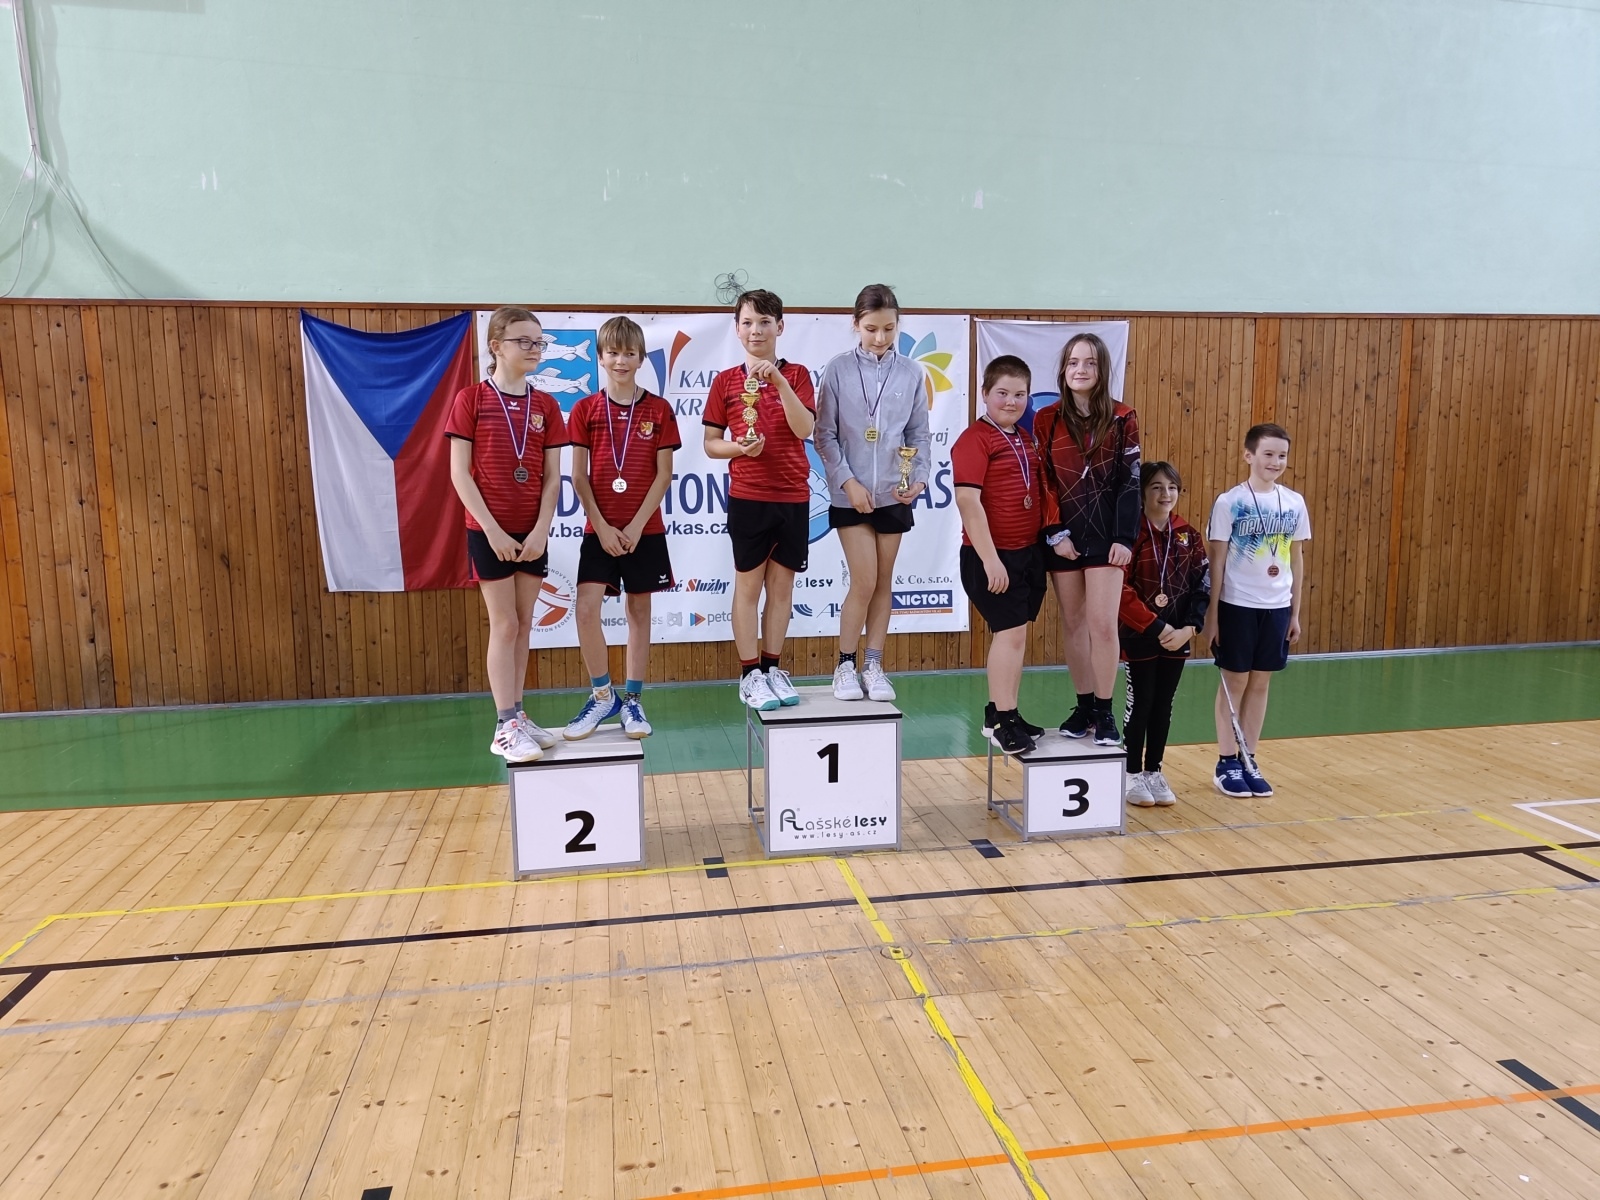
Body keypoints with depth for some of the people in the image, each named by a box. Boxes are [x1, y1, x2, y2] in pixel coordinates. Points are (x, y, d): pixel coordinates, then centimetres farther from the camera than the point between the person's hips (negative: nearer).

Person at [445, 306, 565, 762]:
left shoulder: (545, 406, 5)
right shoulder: (472, 398, -5)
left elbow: (552, 476, 4)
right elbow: (460, 473, -8)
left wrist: (541, 530, -8)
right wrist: (492, 529, -14)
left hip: (532, 532, 4)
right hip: (490, 531, -4)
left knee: (523, 625, 10)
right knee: (504, 626, -2)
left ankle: (516, 716, 20)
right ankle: (505, 726, 5)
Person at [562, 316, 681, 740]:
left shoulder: (658, 410, 1)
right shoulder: (585, 409, 2)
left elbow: (663, 474, -2)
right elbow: (579, 476, 0)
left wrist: (637, 525, -11)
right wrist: (602, 525, -10)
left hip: (645, 529, 0)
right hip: (599, 528, 0)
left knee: (639, 609, 6)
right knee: (586, 609, -10)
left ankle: (632, 698, 16)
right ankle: (602, 695, 7)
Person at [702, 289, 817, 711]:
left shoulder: (796, 374, 4)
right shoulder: (725, 381, 3)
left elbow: (805, 429, -11)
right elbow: (710, 443, 4)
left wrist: (780, 382, -20)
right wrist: (739, 447, -16)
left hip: (793, 496, 1)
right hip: (747, 497, -1)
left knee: (781, 586, 7)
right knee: (748, 586, 2)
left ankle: (773, 669, 18)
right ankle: (750, 675, 10)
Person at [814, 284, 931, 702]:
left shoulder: (911, 373, 2)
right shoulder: (838, 370, -3)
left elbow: (920, 435, 6)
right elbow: (824, 435, -3)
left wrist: (919, 476, -10)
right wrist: (848, 481, -11)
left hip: (893, 493, 3)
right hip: (851, 493, -2)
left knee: (884, 581, 8)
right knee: (864, 581, -6)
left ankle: (874, 666, 19)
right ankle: (845, 666, 10)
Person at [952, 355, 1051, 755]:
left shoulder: (1026, 440, 13)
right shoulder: (975, 439, -11)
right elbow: (968, 501, -19)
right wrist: (989, 559, -21)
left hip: (1029, 553, 8)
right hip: (993, 556, -8)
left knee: (1014, 635, 12)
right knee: (1011, 632, -8)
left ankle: (1002, 714, 23)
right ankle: (1002, 721, 4)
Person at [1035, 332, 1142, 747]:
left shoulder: (1122, 418, 1)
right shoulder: (1046, 420, 2)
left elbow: (1130, 482, -2)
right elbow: (1041, 482, 1)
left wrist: (1125, 537, -9)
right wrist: (1054, 533, -9)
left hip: (1105, 532, -1)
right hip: (1063, 534, 2)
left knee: (1103, 623, -5)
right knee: (1073, 623, 8)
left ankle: (1104, 712, 8)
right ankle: (1084, 707, 20)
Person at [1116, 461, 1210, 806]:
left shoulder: (1189, 535, 5)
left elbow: (1202, 586, 4)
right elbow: (1120, 590, -17)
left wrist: (1190, 627, -9)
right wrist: (1156, 626, -18)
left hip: (1178, 636, 5)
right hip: (1140, 635, -5)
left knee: (1164, 704, 12)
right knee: (1140, 703, 4)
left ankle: (1154, 771, 25)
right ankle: (1133, 774, 17)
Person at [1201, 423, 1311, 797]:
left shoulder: (1294, 503, 4)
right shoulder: (1229, 502, -8)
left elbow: (1296, 558, 10)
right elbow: (1217, 561, -7)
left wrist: (1295, 612, 9)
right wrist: (1211, 614, -8)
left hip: (1277, 607, 4)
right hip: (1237, 605, -4)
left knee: (1260, 683, 10)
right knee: (1234, 682, 4)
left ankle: (1249, 761, 20)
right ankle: (1227, 763, 15)